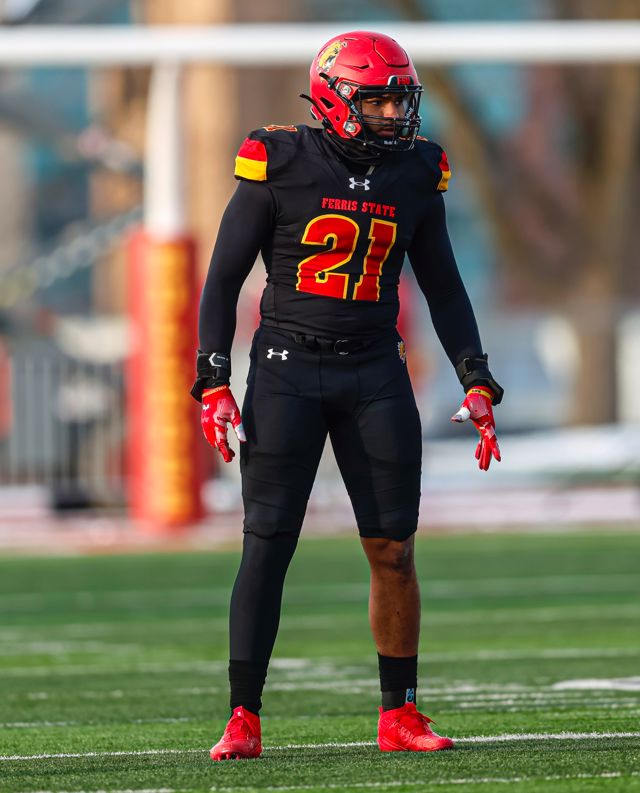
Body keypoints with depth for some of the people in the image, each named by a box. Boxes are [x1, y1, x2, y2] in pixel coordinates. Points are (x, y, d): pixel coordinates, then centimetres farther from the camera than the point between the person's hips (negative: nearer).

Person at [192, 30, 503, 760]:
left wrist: (476, 381, 7)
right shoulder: (281, 164, -8)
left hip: (375, 371, 3)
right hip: (288, 367, -3)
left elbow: (441, 284, 15)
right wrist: (214, 383, -10)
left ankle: (399, 715, 11)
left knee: (393, 549, 1)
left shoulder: (417, 172, 4)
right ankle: (243, 719, -3)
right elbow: (225, 276, -2)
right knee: (267, 544, -7)